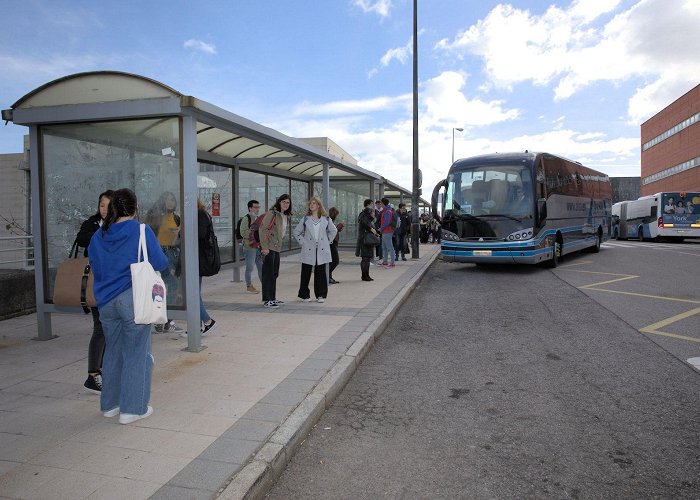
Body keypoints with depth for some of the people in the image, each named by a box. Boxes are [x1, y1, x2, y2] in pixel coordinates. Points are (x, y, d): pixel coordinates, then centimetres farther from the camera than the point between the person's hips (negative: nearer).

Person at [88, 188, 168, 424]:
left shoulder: (98, 236, 6)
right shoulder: (141, 231, -9)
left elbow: (95, 267, 15)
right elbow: (160, 263, -9)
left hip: (106, 301, 6)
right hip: (133, 299, -5)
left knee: (113, 350, 18)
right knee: (136, 352, 3)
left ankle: (110, 404, 29)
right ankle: (132, 408, 9)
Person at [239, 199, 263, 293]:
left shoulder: (258, 218, 17)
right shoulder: (246, 218, -8)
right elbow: (243, 233, -17)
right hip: (250, 246, -8)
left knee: (261, 266, 11)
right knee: (250, 267, -1)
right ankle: (249, 286, 9)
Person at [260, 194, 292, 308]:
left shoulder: (286, 217, 13)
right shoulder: (271, 213, -11)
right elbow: (262, 229, -16)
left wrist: (279, 243, 15)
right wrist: (264, 247, -20)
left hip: (277, 247, 8)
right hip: (268, 247, -8)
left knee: (274, 274, 13)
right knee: (268, 273, -5)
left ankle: (272, 298, 23)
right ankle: (267, 300, 1)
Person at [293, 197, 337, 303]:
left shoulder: (326, 219, 5)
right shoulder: (305, 219, 4)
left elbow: (333, 231, 19)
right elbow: (296, 232, 10)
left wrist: (328, 241, 10)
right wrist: (302, 242, 0)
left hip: (322, 251, 0)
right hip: (308, 251, 0)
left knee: (320, 273, 4)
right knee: (306, 273, 2)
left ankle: (321, 295, 14)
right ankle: (304, 295, 13)